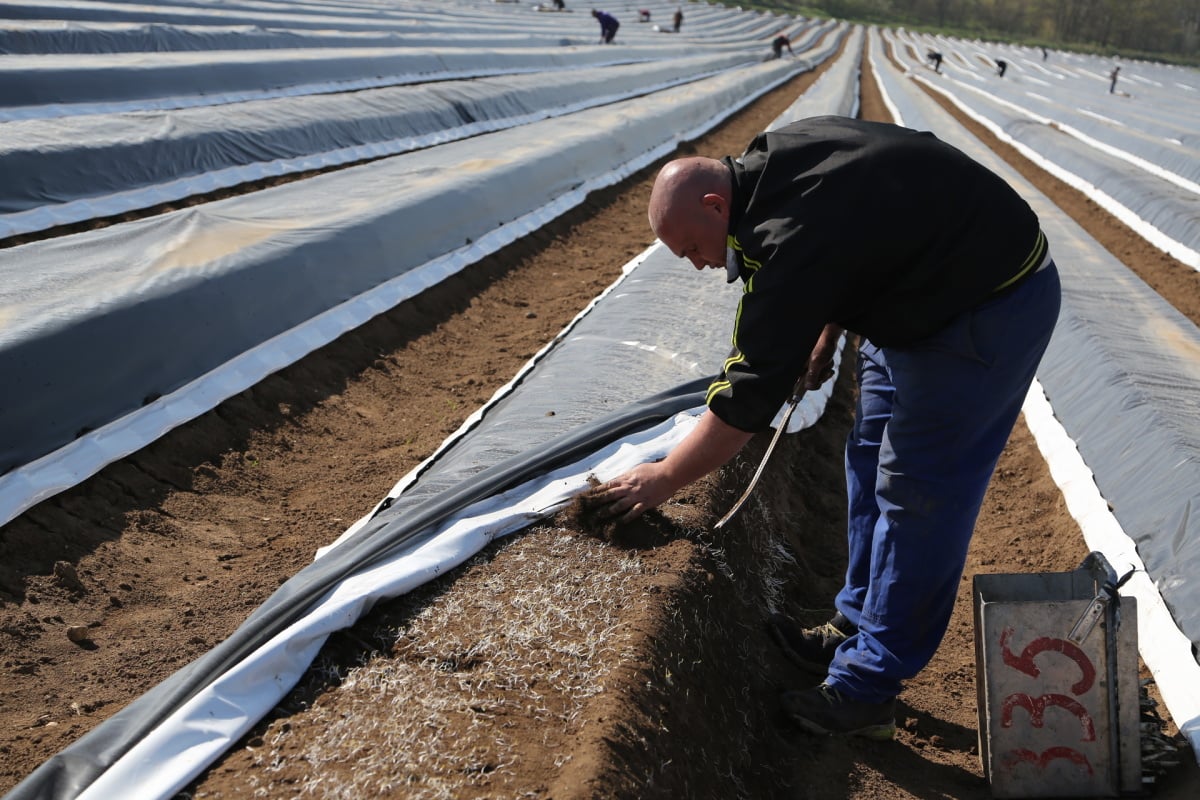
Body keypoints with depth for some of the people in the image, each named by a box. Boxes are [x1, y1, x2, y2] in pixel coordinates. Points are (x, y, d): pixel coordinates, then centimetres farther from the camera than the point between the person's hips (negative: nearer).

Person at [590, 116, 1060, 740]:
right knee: (870, 459, 12)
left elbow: (747, 399, -26)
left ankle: (866, 691, 3)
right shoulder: (770, 161, -4)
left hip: (991, 308, -10)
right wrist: (824, 337, 11)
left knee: (917, 490, -8)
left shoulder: (793, 241, -31)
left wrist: (664, 478, -15)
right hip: (920, 294, 10)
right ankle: (855, 630, 25)